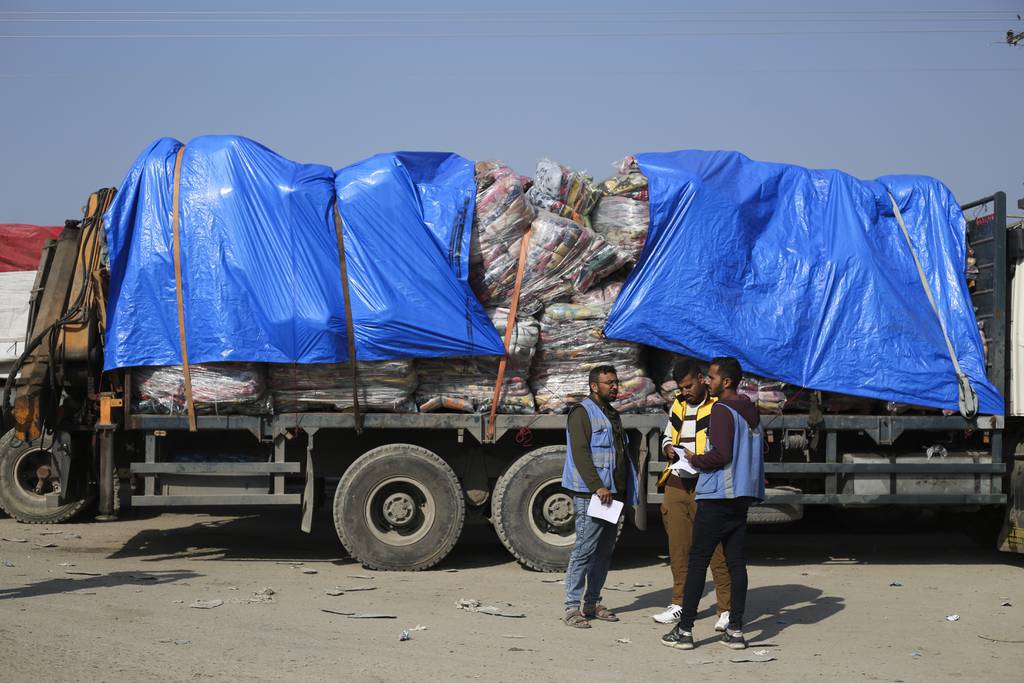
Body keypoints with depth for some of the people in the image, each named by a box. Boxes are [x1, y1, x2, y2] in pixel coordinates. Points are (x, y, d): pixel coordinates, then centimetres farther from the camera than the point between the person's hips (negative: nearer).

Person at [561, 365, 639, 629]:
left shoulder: (611, 415, 22)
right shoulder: (582, 413, -7)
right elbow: (580, 453, -16)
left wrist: (625, 490, 19)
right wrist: (597, 486, -23)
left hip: (612, 494, 9)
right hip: (590, 495, -9)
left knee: (605, 552, 11)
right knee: (584, 550, -10)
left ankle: (592, 603, 19)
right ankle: (572, 607, -7)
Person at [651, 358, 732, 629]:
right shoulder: (677, 406, 16)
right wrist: (669, 449, 5)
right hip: (677, 484, 6)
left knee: (716, 548, -6)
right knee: (678, 547, 10)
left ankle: (727, 609, -1)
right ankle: (680, 604, 20)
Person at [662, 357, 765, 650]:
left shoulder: (722, 411, -13)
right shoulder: (752, 412, 15)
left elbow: (721, 455, -20)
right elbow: (758, 454, 20)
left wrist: (694, 459, -5)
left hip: (716, 497, -8)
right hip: (742, 496, 8)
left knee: (698, 561, -3)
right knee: (736, 562, 7)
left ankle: (685, 629, -2)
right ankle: (735, 629, 7)